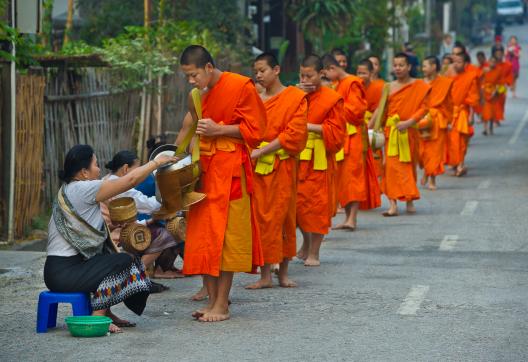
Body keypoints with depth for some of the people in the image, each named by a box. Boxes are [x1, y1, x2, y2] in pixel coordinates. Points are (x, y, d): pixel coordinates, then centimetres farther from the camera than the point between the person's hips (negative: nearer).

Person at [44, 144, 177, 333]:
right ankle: (97, 318, -8)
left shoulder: (67, 190, 17)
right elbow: (130, 180, -13)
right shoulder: (81, 189, -14)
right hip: (63, 272, -10)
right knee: (125, 262, -9)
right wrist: (156, 162, -1)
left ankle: (104, 312, 16)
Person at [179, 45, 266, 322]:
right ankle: (212, 299, 10)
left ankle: (222, 304, -2)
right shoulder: (201, 94, 15)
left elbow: (255, 130, -9)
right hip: (203, 167, 7)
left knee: (224, 235, -6)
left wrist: (218, 129, -15)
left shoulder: (241, 87, -8)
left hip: (229, 169, -7)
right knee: (202, 235, 4)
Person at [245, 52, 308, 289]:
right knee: (261, 217, 0)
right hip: (256, 165, 3)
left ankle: (283, 272, 14)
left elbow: (294, 134, -9)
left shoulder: (295, 98, 0)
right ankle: (265, 275, 3)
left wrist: (261, 151, -14)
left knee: (283, 216, 3)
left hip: (282, 165, -3)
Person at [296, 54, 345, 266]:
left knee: (316, 203, 0)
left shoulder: (331, 99, -4)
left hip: (319, 159, -4)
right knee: (297, 202, 5)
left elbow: (335, 131, -8)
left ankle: (314, 253, 8)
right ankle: (306, 243, 28)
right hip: (297, 156, 4)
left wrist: (309, 126, -15)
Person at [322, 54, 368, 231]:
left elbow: (356, 109, -17)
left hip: (351, 135, -9)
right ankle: (348, 217, 11)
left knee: (352, 175, -9)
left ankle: (352, 218, -12)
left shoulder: (352, 83, -10)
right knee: (342, 177, 8)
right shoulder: (339, 85, 16)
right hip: (340, 136, 9)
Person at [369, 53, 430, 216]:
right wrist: (368, 127, -1)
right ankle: (393, 204, -9)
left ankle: (409, 201, 19)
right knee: (392, 165, -6)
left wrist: (408, 122, -19)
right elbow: (381, 109, 6)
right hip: (391, 131, 2)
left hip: (409, 131, -2)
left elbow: (423, 108, -7)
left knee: (408, 165, 7)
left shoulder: (419, 86, -2)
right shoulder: (389, 87, 6)